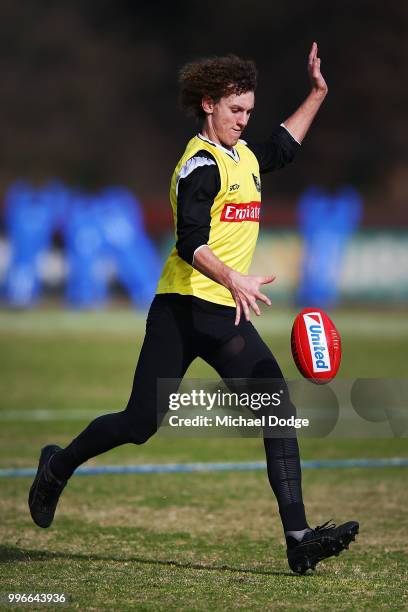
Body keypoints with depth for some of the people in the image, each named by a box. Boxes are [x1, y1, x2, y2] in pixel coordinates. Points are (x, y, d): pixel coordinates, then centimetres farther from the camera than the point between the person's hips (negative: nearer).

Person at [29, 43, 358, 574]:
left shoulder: (244, 156, 16)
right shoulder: (201, 165, -11)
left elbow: (282, 147, 41)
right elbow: (191, 244, -23)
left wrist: (318, 95, 35)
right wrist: (233, 280, -39)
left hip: (230, 315, 8)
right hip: (184, 308, -7)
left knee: (280, 411, -9)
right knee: (142, 422, -2)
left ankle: (298, 540, -14)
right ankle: (58, 466, 27)